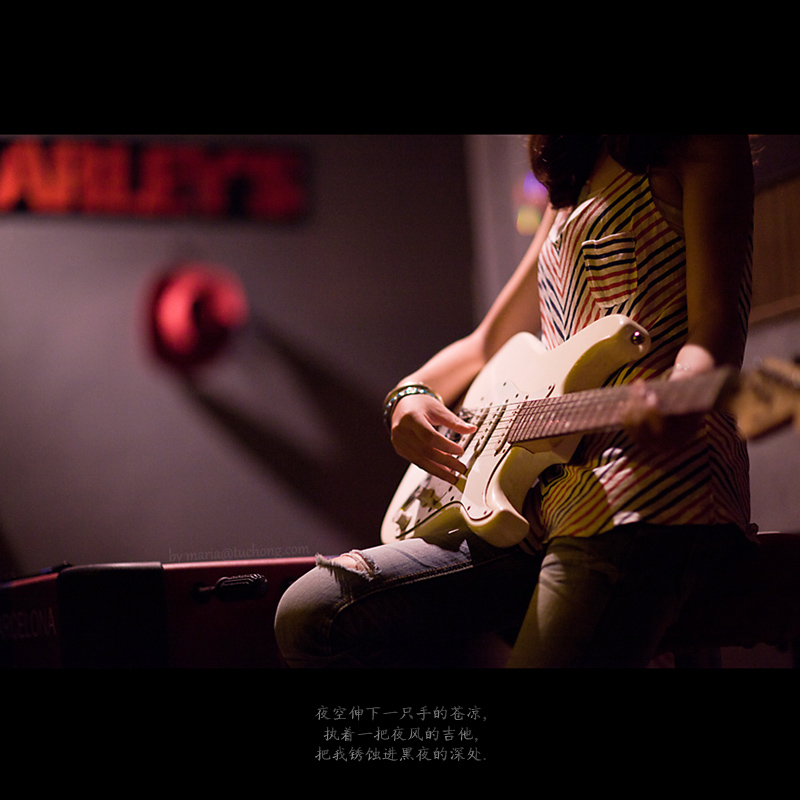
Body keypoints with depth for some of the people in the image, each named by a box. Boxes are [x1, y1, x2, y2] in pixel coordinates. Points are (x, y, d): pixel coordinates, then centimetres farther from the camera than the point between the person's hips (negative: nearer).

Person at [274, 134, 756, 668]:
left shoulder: (699, 145, 4)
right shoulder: (571, 191, 27)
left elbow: (715, 331, -9)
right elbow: (488, 345, 31)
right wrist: (410, 396, 10)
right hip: (547, 501, 8)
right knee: (311, 615, -3)